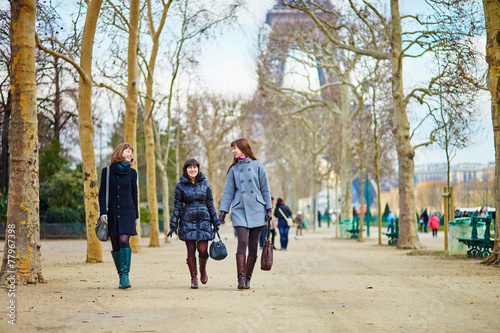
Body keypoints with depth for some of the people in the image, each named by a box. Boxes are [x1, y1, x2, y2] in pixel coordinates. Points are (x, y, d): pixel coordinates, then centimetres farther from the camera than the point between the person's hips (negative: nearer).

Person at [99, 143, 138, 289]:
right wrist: (103, 213, -7)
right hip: (112, 213, 1)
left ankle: (125, 275, -17)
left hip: (127, 211, -1)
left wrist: (135, 215, 12)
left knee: (124, 240, -16)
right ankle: (121, 275, 13)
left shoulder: (132, 172, 6)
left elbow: (134, 195, 12)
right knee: (115, 244, 3)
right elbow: (102, 194, 3)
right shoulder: (107, 171, 3)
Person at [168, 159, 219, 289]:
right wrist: (173, 225, 1)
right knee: (191, 251, 0)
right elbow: (177, 206, 5)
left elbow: (210, 204, 10)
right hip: (187, 222, 0)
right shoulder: (180, 185, 3)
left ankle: (203, 270, 24)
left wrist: (215, 223, 9)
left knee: (202, 250, -6)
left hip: (203, 221, 0)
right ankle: (193, 278, 10)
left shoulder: (205, 183, 6)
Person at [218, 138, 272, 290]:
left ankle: (248, 278, 10)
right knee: (242, 242, -15)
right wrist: (223, 210, 4)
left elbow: (265, 189, 7)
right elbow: (228, 191, 12)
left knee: (253, 245, 1)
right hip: (239, 210, 1)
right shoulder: (233, 169, 11)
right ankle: (241, 278, -17)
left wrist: (269, 209, 2)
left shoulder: (257, 165, 5)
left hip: (256, 210, 0)